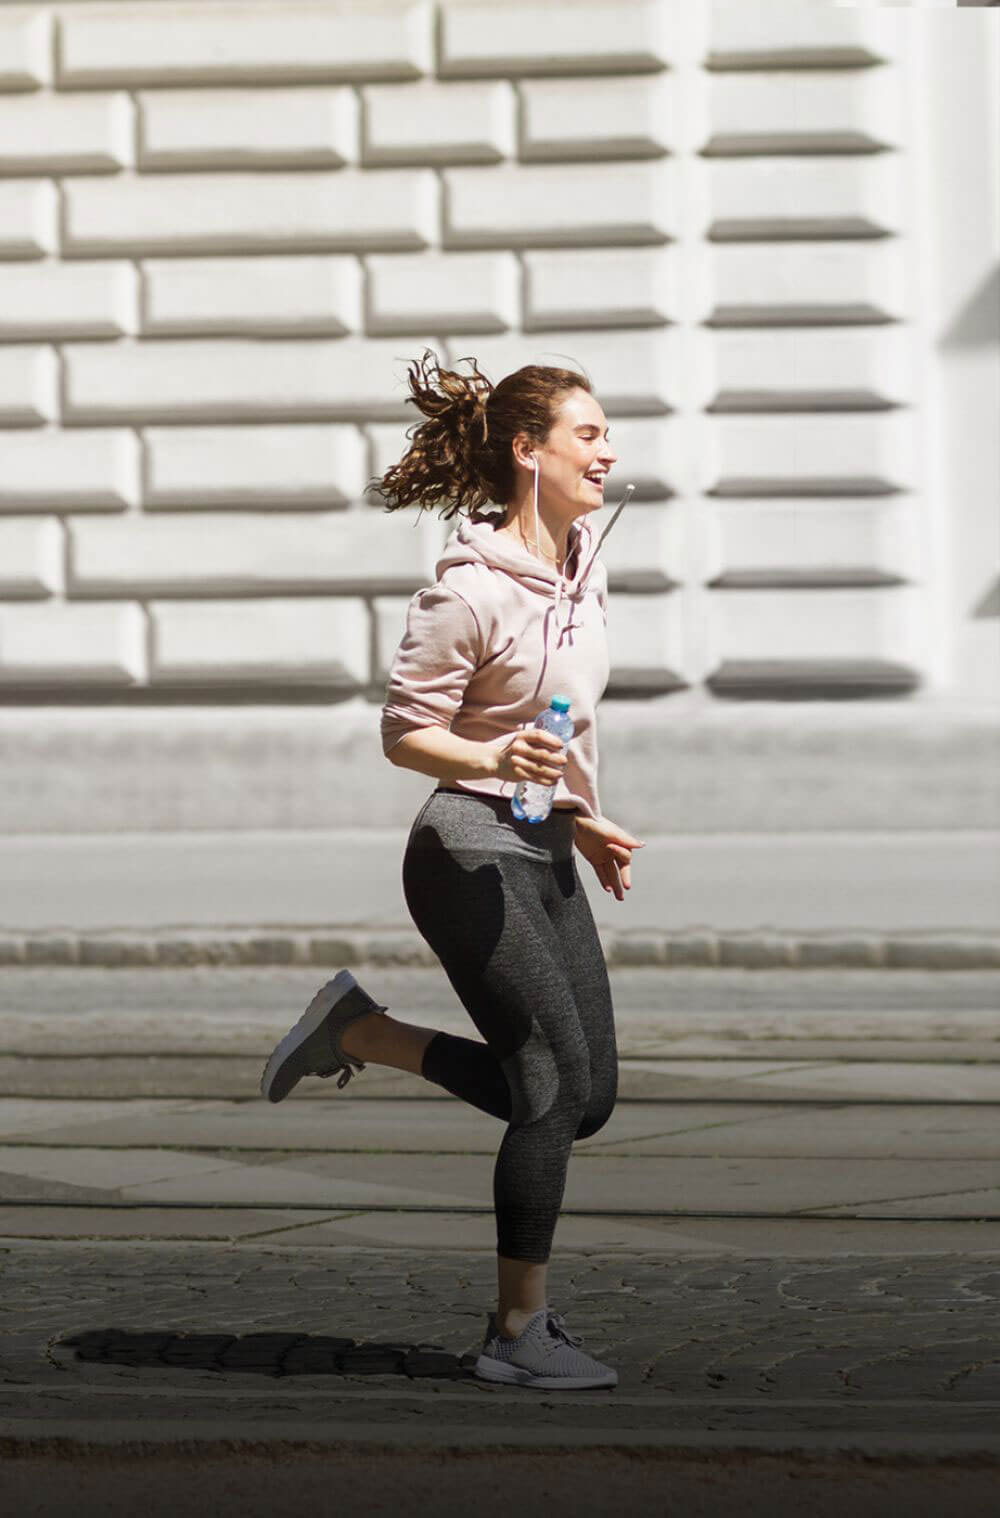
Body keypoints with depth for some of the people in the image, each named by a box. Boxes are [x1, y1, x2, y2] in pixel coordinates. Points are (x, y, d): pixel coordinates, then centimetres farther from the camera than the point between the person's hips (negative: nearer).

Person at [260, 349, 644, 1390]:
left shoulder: (581, 562, 8)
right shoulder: (472, 588, -17)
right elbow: (404, 731, -14)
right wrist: (494, 762, -30)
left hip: (543, 856, 9)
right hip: (471, 858, -9)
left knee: (584, 1097, 7)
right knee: (559, 1084, -10)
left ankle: (358, 1032, 20)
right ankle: (519, 1334, 1)